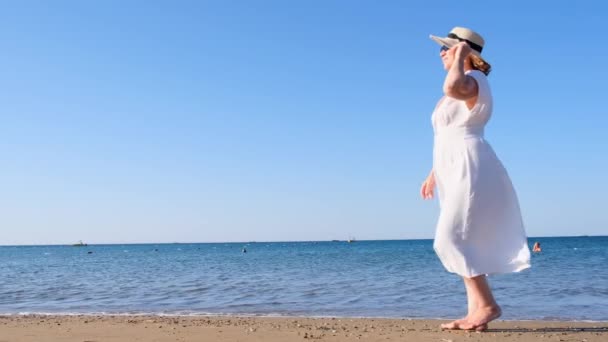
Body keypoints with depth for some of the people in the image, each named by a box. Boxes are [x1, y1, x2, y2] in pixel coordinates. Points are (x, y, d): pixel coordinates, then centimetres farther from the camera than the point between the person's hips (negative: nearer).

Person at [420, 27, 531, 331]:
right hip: (458, 174, 10)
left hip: (470, 171, -10)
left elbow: (451, 87, -36)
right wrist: (433, 174, 24)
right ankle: (475, 311, 8)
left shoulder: (472, 80, -9)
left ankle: (487, 304, -9)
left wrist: (459, 57, -18)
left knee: (450, 241, -14)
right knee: (463, 243, 7)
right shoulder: (461, 90, 22)